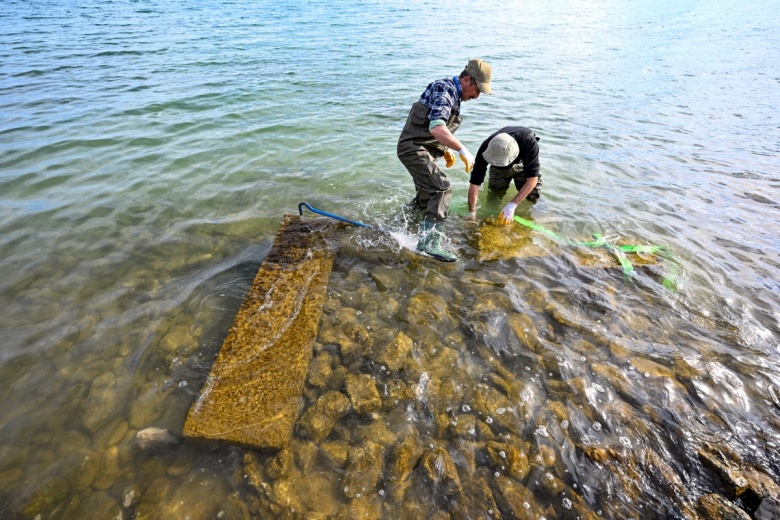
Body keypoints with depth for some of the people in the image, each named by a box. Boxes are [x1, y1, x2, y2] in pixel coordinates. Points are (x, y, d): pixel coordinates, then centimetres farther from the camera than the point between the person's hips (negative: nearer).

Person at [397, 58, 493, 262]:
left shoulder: (453, 93, 16)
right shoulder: (446, 90, -16)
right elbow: (437, 128, -31)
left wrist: (446, 151, 22)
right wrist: (463, 150, -31)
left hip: (424, 149, 10)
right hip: (414, 148, -10)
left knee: (428, 194, 18)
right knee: (442, 189, -21)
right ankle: (429, 242, -22)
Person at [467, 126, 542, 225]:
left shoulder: (529, 141, -42)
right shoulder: (486, 148, -37)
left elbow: (532, 178, -40)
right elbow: (475, 182, -34)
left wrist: (512, 205, -47)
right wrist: (471, 213, -35)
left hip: (523, 163, -1)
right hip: (498, 170, 1)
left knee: (533, 199, -10)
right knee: (493, 201, -5)